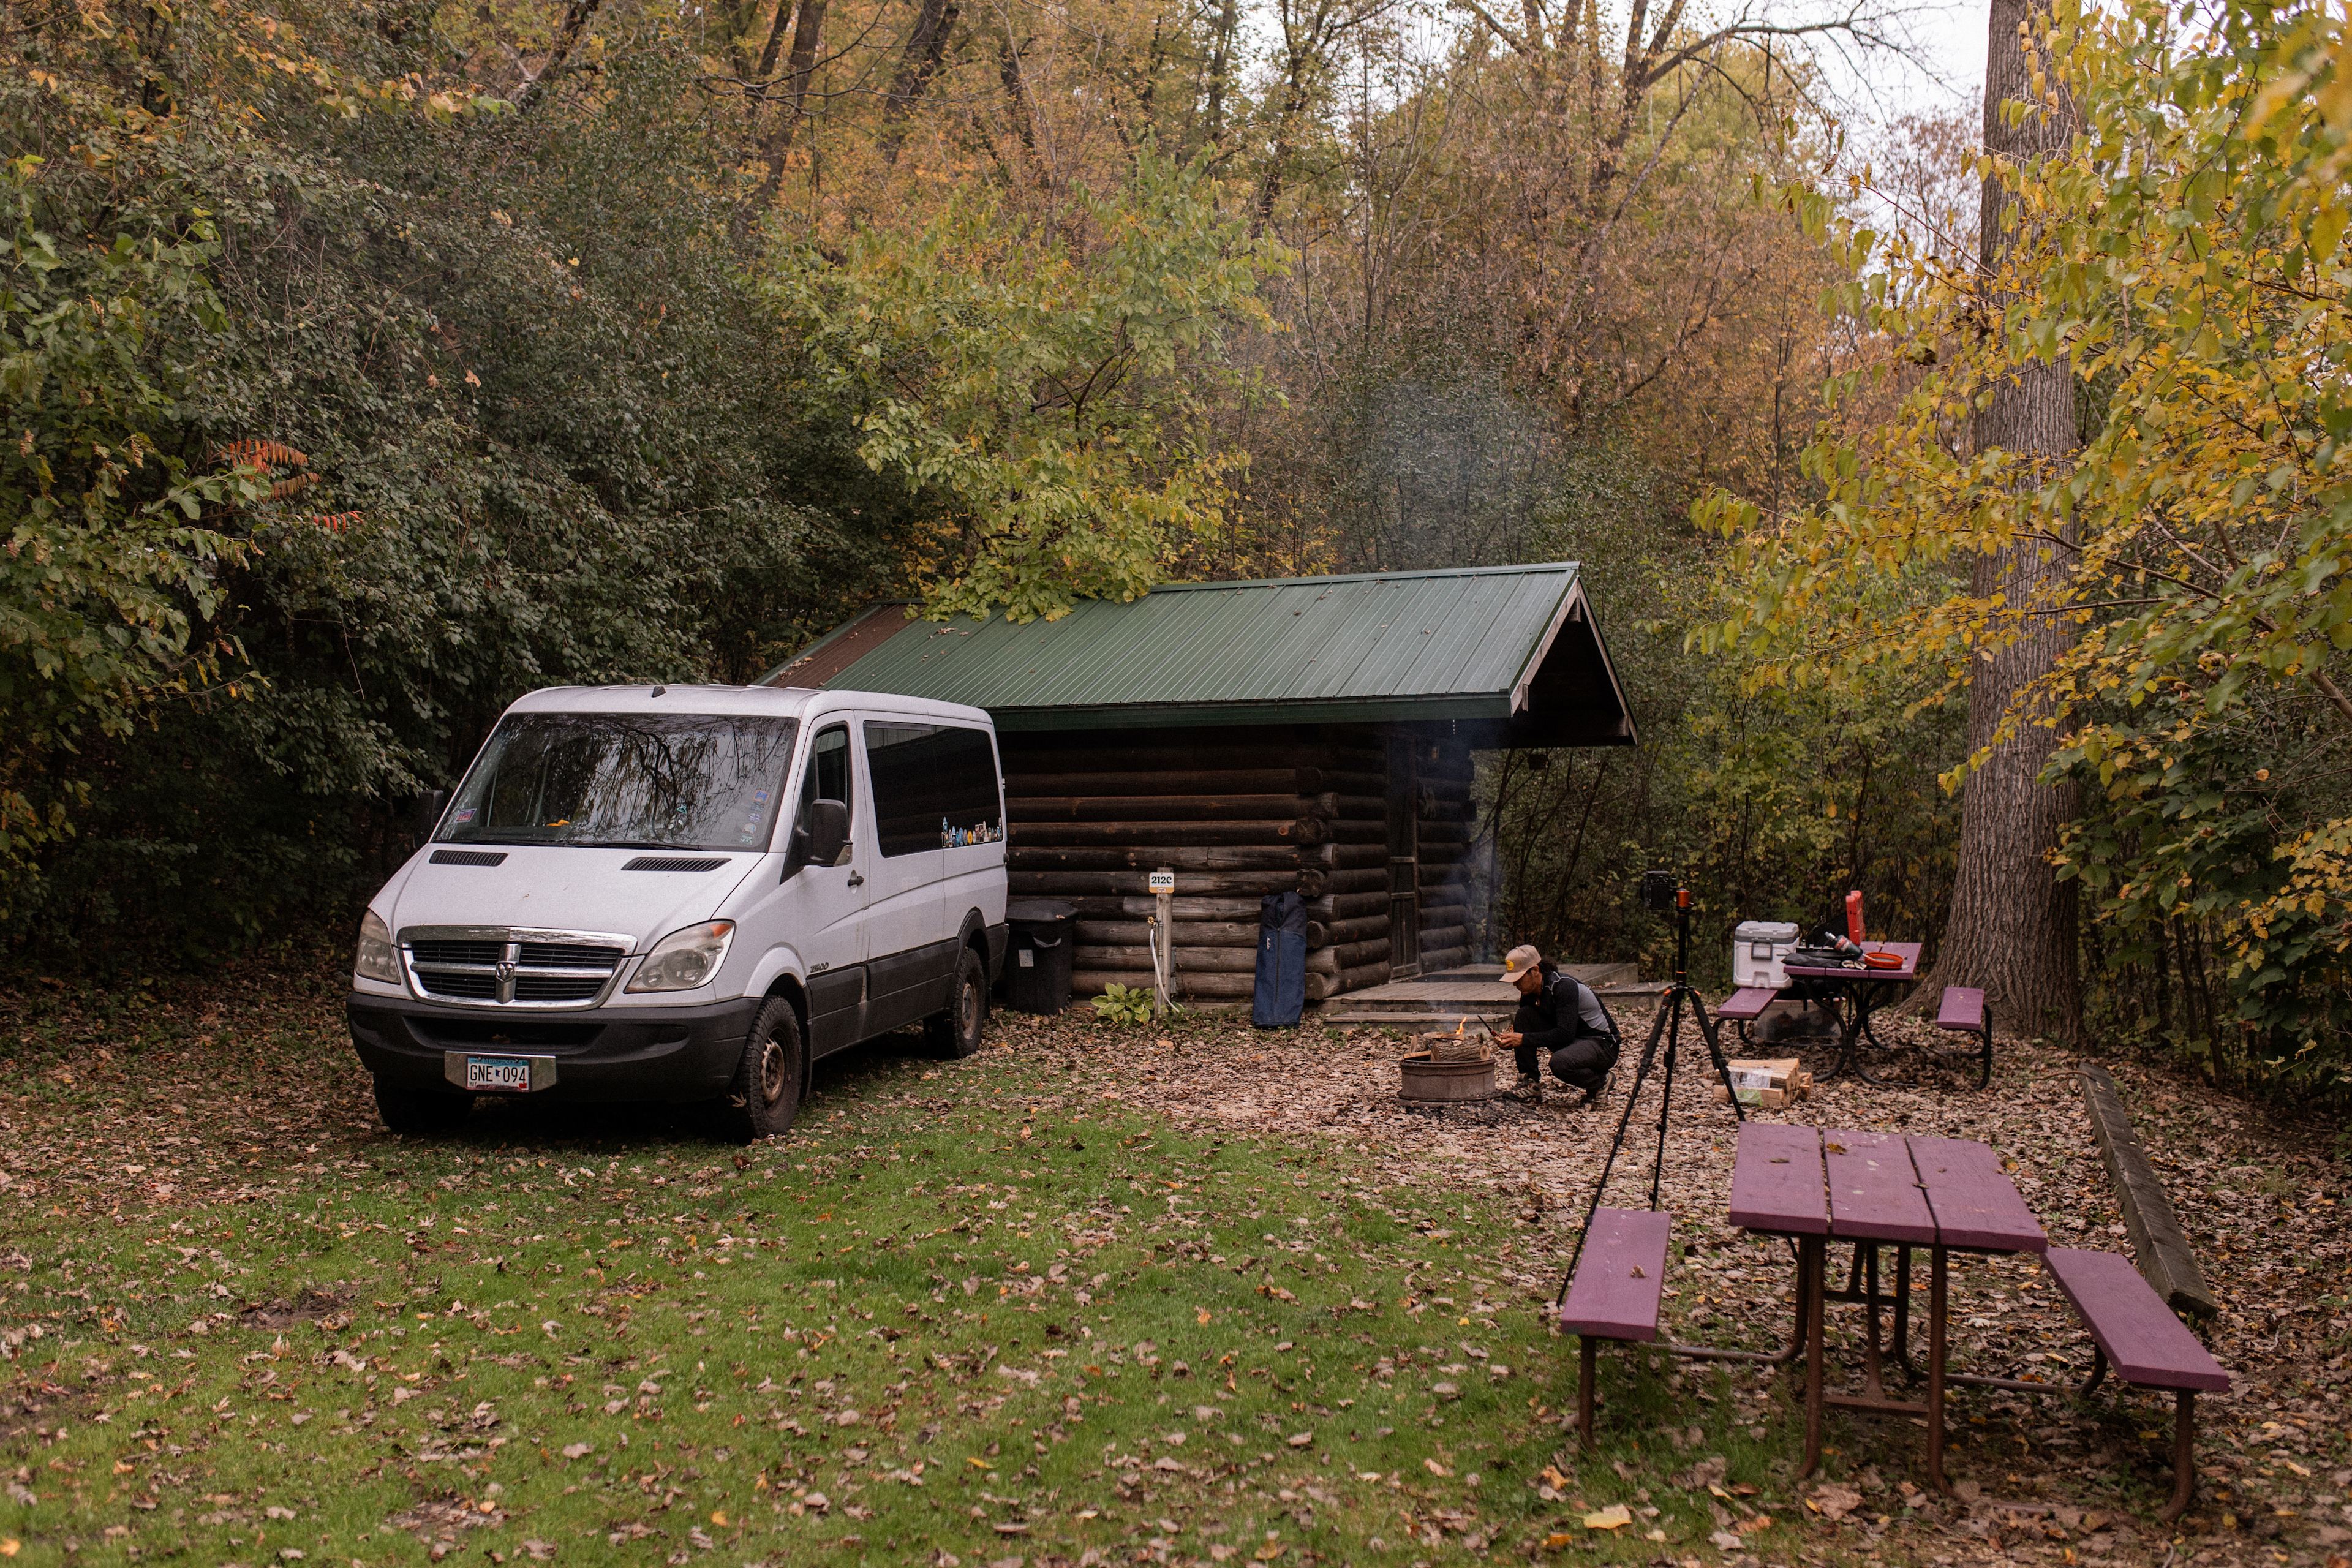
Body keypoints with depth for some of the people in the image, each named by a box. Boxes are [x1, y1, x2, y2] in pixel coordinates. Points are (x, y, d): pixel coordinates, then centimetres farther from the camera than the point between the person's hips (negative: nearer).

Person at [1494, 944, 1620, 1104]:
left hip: (1603, 1045, -8)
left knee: (1560, 1063, -37)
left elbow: (1565, 1033, -32)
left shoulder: (1564, 986, -26)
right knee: (1524, 1015, -9)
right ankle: (1530, 1084, -5)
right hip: (1569, 1043, 8)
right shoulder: (1530, 992, -2)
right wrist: (1509, 1037, -16)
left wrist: (1524, 1039, -32)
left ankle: (1601, 1081, -4)